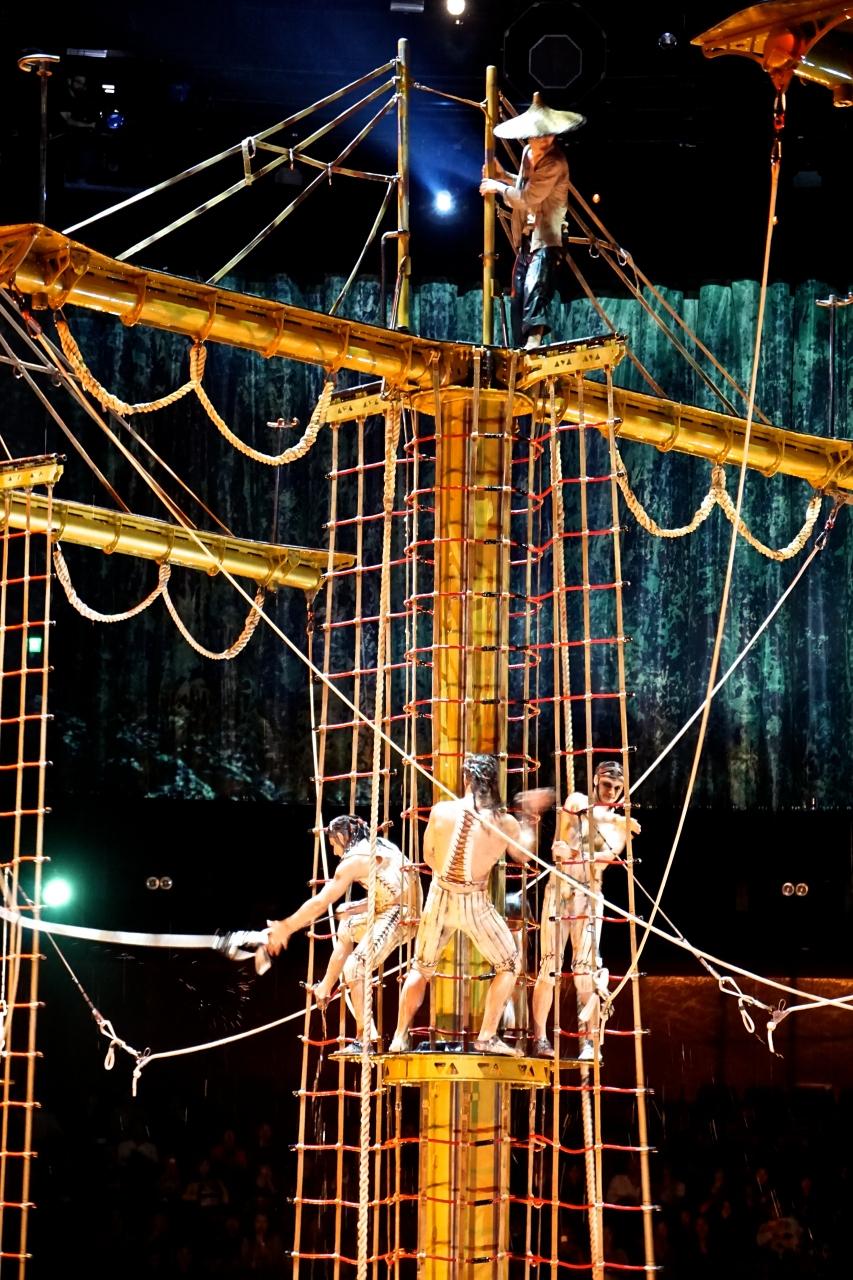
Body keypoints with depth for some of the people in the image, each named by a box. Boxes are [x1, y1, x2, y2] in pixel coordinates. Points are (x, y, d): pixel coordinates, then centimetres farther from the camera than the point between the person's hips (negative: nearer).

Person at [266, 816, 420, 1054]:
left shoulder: (353, 860, -5)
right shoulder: (381, 847, 20)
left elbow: (320, 903, -5)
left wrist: (286, 928, 2)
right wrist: (353, 909, 26)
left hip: (397, 917, -10)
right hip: (405, 913, 10)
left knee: (353, 967, -15)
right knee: (347, 926, 27)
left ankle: (364, 1037, -18)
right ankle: (326, 989, 32)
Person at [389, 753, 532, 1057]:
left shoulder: (441, 811, -7)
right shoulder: (505, 823, -10)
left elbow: (429, 856, 6)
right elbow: (523, 855, 11)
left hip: (440, 896, 2)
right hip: (475, 904, -2)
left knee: (421, 967, 22)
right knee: (509, 965, 17)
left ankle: (399, 1037, 21)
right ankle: (487, 1037, 8)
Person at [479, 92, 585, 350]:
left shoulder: (555, 162, -17)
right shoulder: (529, 154, 10)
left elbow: (527, 198, -20)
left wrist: (498, 187, -7)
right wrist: (503, 175, 14)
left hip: (546, 239, -9)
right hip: (526, 239, 9)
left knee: (535, 290, -29)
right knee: (518, 300, 12)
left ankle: (534, 337, -40)